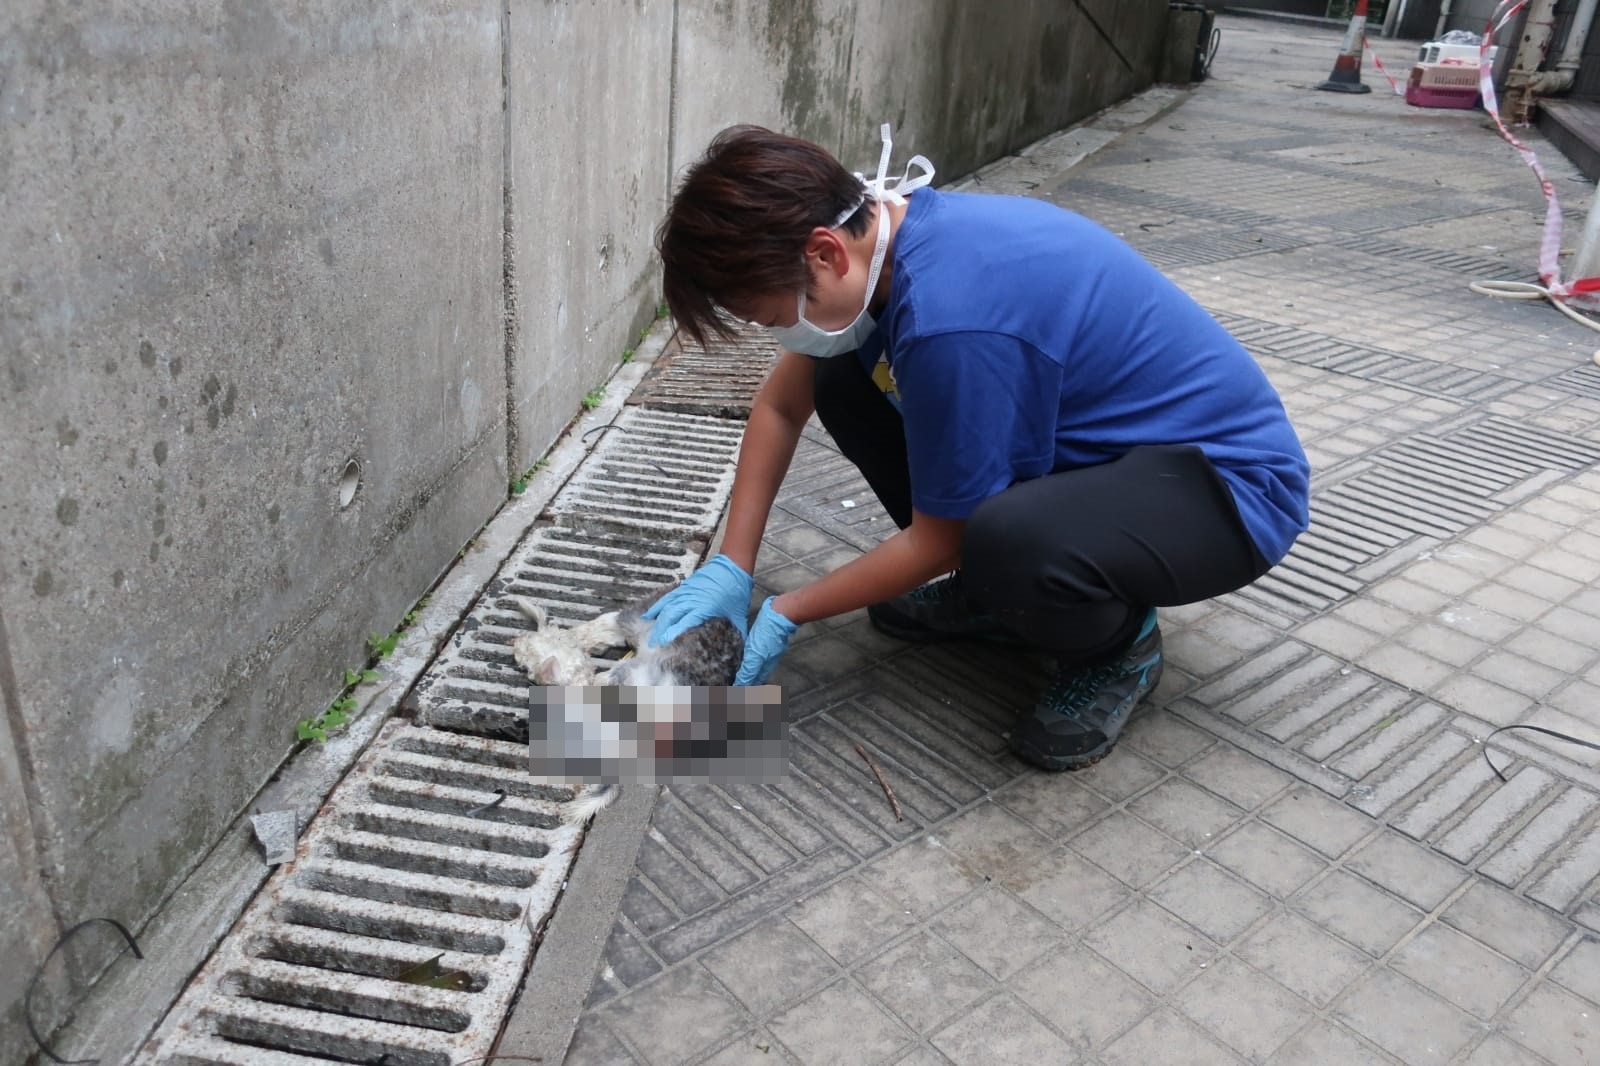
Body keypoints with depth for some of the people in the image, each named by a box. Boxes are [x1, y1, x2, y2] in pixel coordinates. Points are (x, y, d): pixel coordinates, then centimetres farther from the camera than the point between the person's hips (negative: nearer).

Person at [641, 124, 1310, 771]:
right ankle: (995, 591, 12)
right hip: (1107, 443, 8)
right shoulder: (878, 232, -7)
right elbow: (781, 405, 7)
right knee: (842, 381, 0)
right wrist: (730, 568, 3)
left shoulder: (952, 319, -34)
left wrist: (786, 615, -8)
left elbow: (938, 542, -20)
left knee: (1009, 542, -40)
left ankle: (1118, 643, -4)